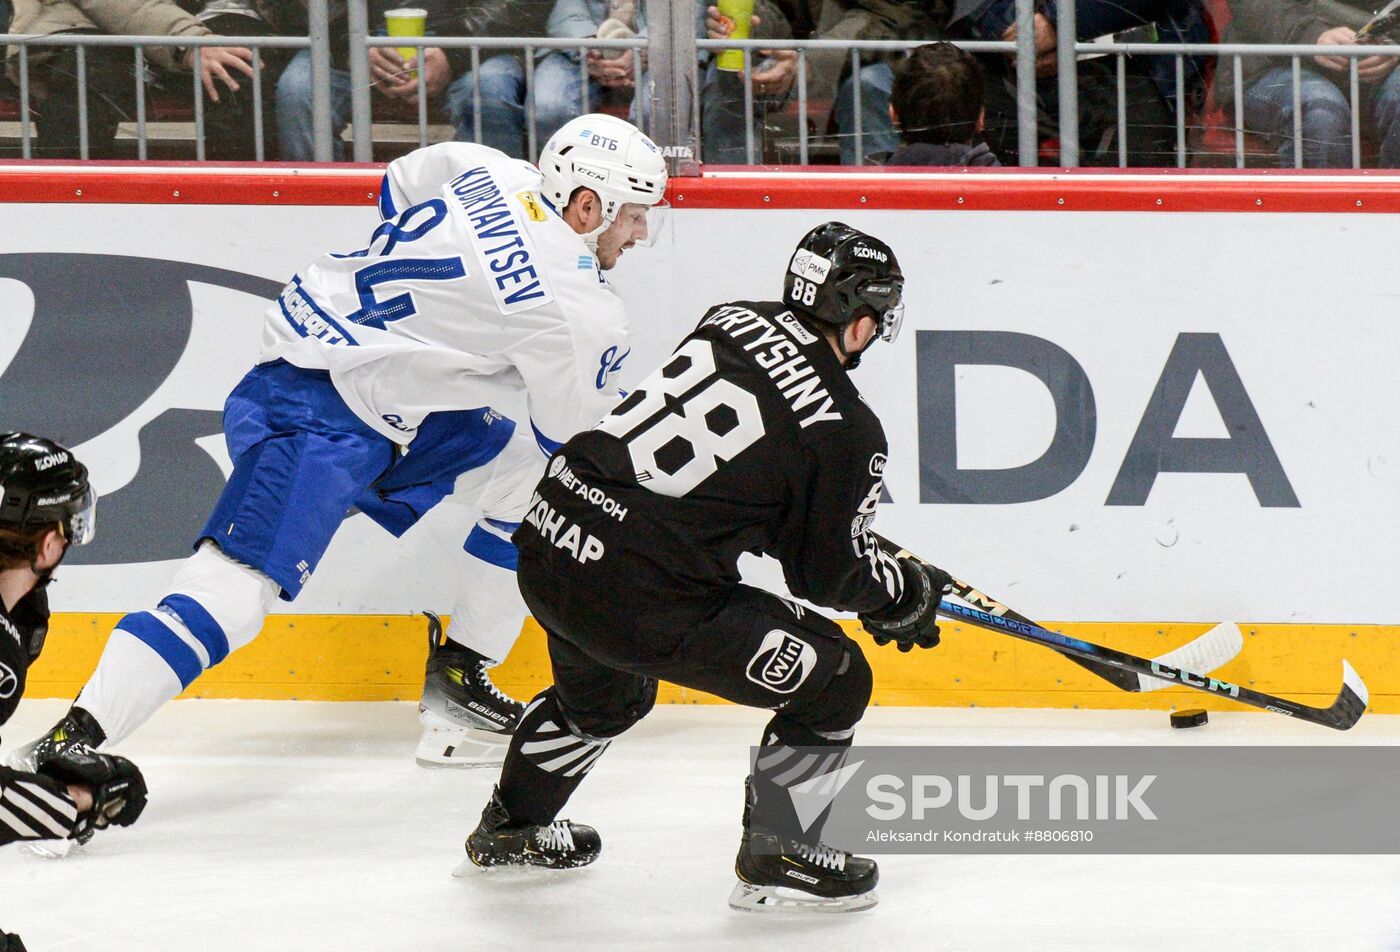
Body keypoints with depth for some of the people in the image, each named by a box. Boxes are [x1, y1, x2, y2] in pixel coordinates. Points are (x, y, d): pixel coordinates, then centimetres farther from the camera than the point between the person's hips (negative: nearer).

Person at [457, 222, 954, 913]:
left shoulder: (735, 320, 10)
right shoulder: (847, 430, -9)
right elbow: (829, 573, 0)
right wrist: (906, 594, 21)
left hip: (549, 533, 8)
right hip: (643, 598, -8)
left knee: (603, 695, 38)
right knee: (834, 681, 8)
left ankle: (509, 829, 55)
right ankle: (773, 855, 16)